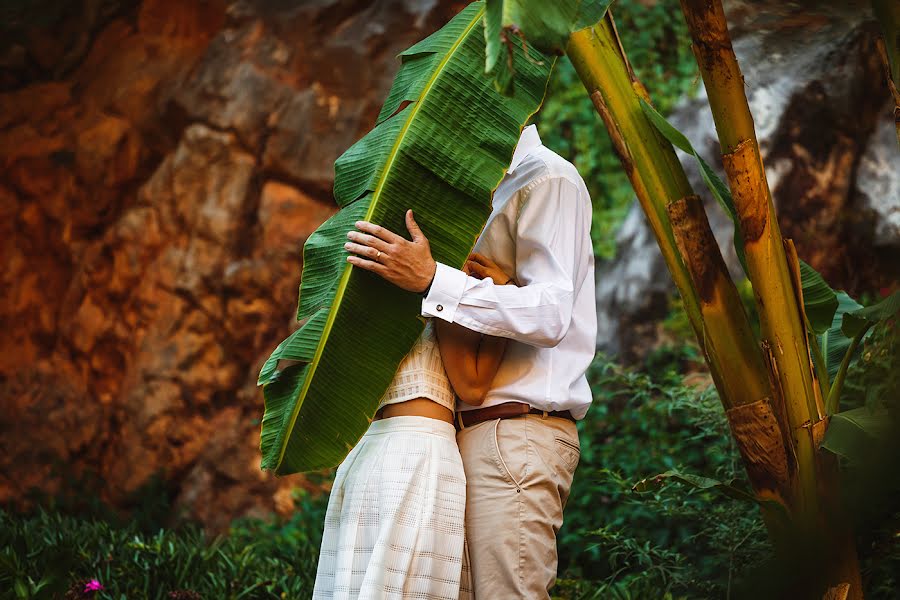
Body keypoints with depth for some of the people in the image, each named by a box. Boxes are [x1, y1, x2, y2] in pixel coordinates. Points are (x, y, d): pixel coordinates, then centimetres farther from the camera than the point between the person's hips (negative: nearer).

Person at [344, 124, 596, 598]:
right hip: (480, 434, 9)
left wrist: (432, 279, -24)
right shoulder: (494, 189, 25)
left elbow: (551, 313, -18)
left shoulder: (548, 181, -6)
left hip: (515, 432, -9)